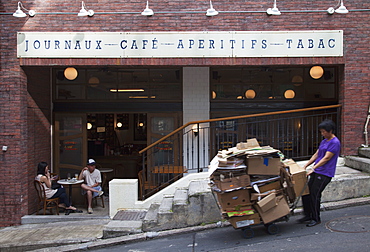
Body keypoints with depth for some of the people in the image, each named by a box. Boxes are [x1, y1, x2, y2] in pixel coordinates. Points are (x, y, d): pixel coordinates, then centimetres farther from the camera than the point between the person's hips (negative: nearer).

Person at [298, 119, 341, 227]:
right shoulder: (323, 141, 17)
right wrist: (305, 166, 12)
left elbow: (326, 158, -18)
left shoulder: (335, 143, -12)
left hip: (325, 174, -9)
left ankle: (316, 219, 6)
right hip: (316, 172, 9)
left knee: (315, 195, -8)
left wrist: (313, 168, -22)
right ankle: (308, 215, 19)